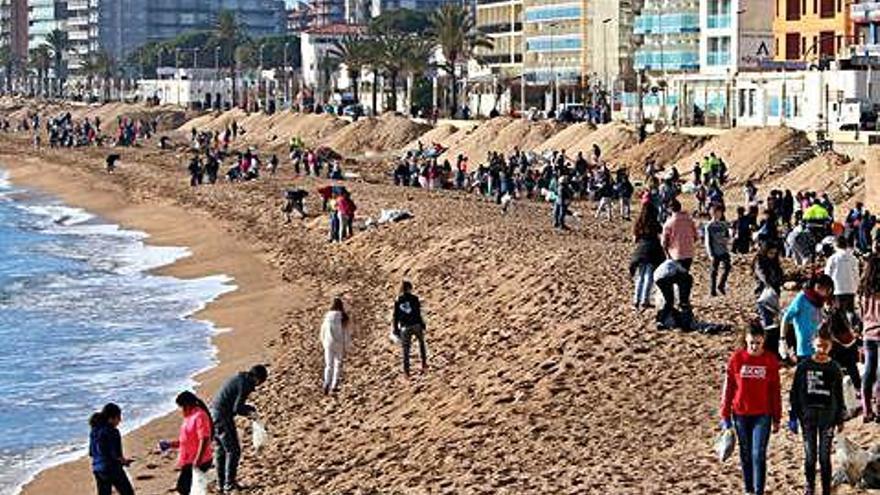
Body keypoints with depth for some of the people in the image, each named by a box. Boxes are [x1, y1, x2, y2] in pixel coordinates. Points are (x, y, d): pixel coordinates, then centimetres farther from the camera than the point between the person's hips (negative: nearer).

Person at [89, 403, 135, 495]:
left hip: (97, 469, 7)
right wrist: (125, 461, 1)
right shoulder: (112, 432, -18)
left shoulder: (94, 431, 6)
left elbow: (91, 453, 12)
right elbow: (116, 455, -19)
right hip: (112, 469, -7)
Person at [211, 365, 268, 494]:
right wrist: (250, 410, 0)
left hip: (213, 414, 10)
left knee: (220, 451, 16)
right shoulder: (246, 385, -13)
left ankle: (221, 483, 21)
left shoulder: (238, 379, 16)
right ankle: (229, 483, -1)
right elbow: (237, 408, -18)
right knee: (233, 451, -2)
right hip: (223, 417, -10)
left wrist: (247, 409, 15)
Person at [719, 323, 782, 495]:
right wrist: (725, 415, 1)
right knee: (745, 454, 12)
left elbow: (776, 391, 2)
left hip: (762, 415, -1)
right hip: (740, 414, 1)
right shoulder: (737, 358, -4)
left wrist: (777, 418, 4)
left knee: (759, 454, -8)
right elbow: (728, 387, 1)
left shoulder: (770, 360, -4)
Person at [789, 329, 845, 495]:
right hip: (808, 417, 0)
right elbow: (795, 393, 1)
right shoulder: (804, 366, -2)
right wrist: (793, 417, -1)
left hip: (827, 417, 0)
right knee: (810, 455, 6)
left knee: (825, 457, 1)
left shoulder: (834, 368, 1)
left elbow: (839, 395, 8)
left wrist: (840, 419, 8)